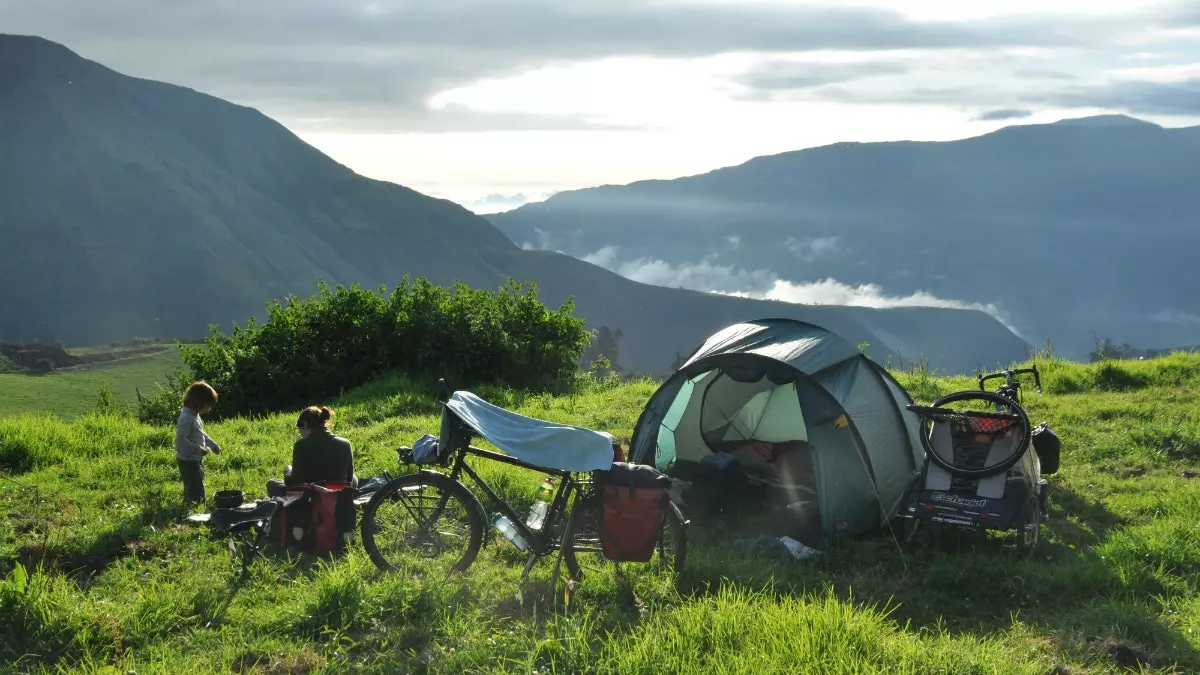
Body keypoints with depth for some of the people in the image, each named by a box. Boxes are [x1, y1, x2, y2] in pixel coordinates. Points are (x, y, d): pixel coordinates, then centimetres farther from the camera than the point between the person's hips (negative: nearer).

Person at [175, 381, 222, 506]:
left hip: (195, 460, 10)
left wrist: (213, 444, 16)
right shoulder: (187, 418, -24)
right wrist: (199, 449, -30)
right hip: (188, 461, -10)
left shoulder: (194, 415, 9)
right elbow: (180, 440, -30)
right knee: (196, 492, -8)